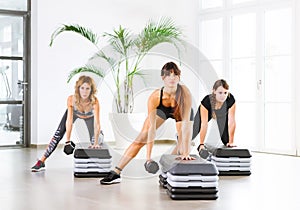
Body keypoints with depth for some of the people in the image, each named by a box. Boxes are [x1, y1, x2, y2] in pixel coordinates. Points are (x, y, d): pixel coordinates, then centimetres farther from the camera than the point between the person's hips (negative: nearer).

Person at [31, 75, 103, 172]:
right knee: (58, 135, -8)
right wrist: (68, 141, -38)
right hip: (74, 112, 0)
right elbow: (69, 120, -35)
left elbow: (97, 123, -41)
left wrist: (96, 143, -48)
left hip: (89, 116, 0)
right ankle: (42, 161, -5)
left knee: (95, 139, -11)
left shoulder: (94, 101, -40)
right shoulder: (71, 99, -38)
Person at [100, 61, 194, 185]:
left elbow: (186, 123, -42)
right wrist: (148, 156, -35)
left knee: (183, 146, -13)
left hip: (181, 112, 0)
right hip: (161, 110, 0)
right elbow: (152, 128, -35)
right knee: (141, 139, -7)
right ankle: (115, 173, -6)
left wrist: (186, 152, -46)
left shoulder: (185, 93, -42)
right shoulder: (155, 97, -39)